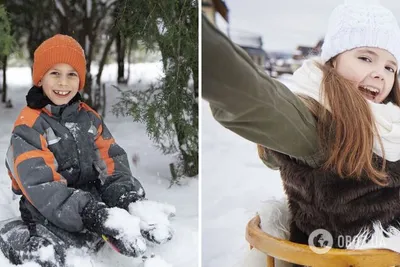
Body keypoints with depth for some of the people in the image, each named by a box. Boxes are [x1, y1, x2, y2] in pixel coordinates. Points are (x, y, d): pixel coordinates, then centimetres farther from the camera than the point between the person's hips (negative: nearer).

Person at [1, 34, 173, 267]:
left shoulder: (89, 117, 10)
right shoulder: (28, 127, -10)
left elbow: (112, 162, 3)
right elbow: (41, 187, -21)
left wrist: (132, 201, -19)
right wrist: (94, 216, -34)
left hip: (95, 201, 5)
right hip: (50, 215, -5)